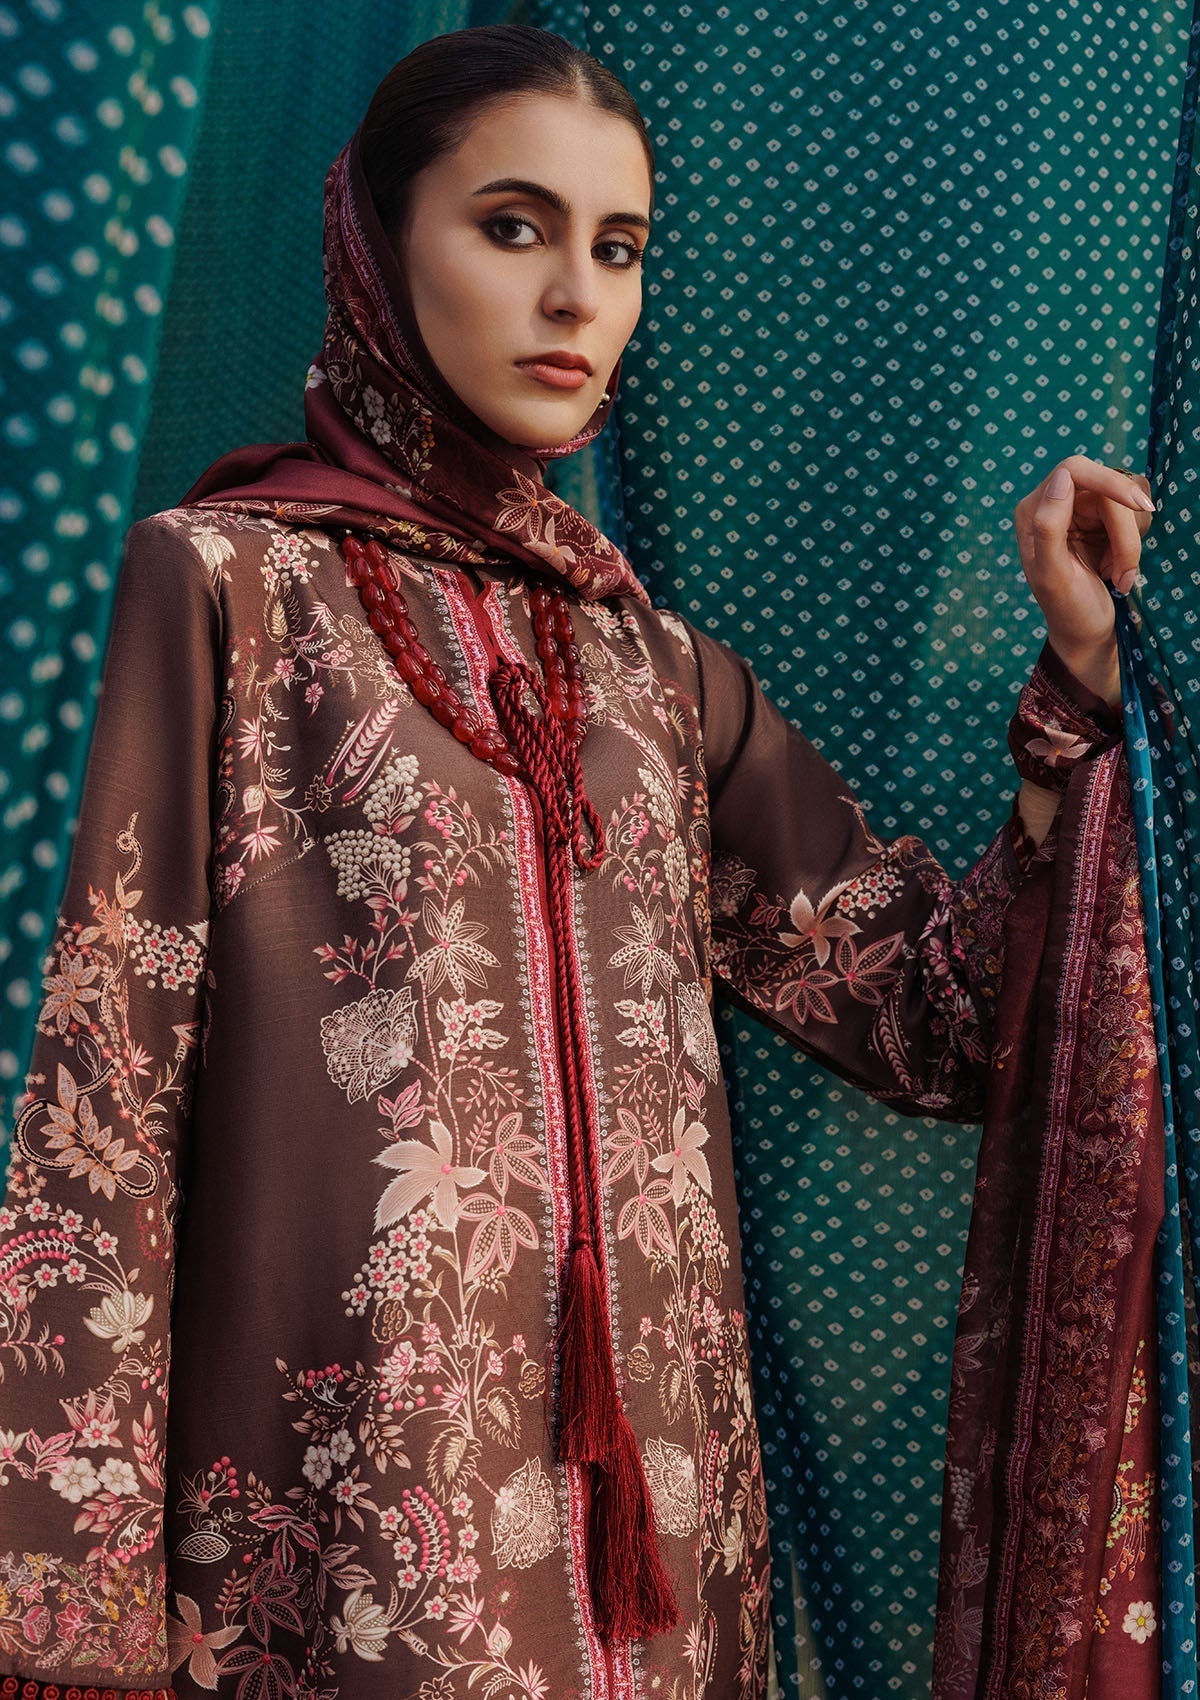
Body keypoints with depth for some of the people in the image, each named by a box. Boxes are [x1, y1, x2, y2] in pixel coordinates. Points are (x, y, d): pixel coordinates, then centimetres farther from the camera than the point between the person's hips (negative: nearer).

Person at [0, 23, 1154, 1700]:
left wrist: (1082, 668, -1)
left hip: (655, 1525, 5)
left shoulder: (660, 669, 11)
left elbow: (939, 1019, 8)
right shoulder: (230, 582, -2)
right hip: (346, 1542, -4)